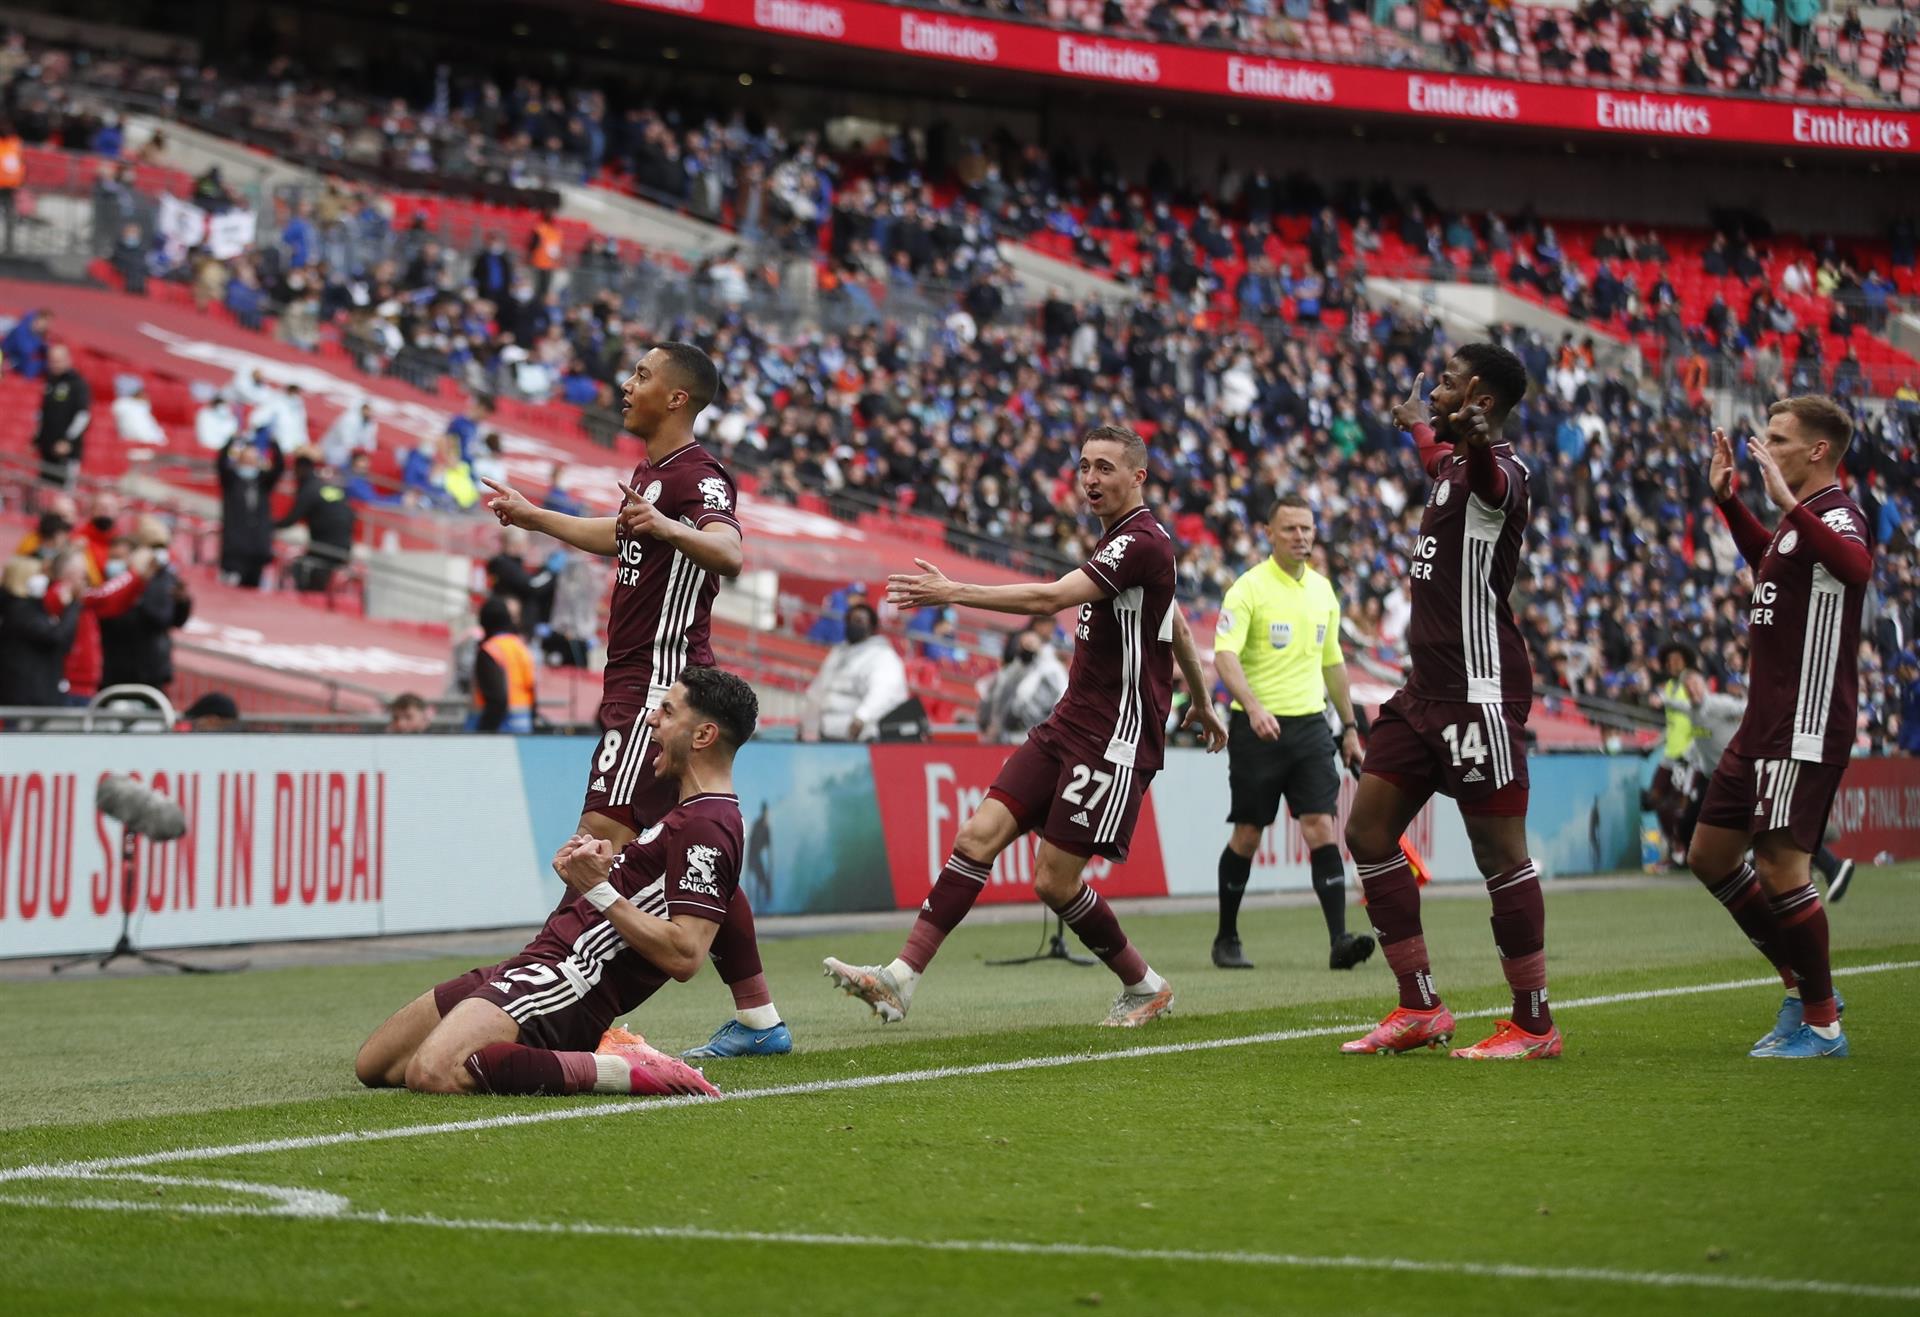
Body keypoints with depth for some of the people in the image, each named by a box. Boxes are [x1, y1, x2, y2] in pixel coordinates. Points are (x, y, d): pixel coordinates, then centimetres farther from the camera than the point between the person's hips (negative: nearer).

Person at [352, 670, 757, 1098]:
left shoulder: (707, 827, -13)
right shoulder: (689, 814, 21)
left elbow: (684, 956, -23)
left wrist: (600, 890, -21)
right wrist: (583, 876, 9)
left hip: (568, 978, -11)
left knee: (433, 1075, -32)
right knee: (372, 1065, 10)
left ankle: (620, 1071, -18)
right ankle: (579, 1053, 7)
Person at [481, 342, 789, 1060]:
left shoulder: (697, 475, -13)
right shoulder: (651, 471, 18)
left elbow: (728, 554, -33)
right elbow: (617, 536, 39)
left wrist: (664, 526, -51)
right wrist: (531, 515, 47)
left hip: (659, 687, -10)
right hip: (637, 684, 10)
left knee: (602, 836, -17)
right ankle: (757, 1018, 18)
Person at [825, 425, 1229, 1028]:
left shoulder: (1142, 542, -15)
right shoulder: (1117, 541, 17)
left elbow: (1052, 598, -27)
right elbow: (1178, 627, 30)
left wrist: (953, 592, -28)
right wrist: (1201, 702, 43)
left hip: (1115, 741, -9)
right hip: (1068, 726, 9)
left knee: (1054, 882, -8)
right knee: (979, 836, -5)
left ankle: (1145, 987, 15)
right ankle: (900, 979, -9)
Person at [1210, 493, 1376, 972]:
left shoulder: (1322, 590, 11)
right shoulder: (1248, 589, -8)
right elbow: (1224, 656, -19)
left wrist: (1349, 726, 20)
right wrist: (1253, 706, -34)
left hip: (1310, 724, 4)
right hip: (1258, 729, -4)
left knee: (1321, 829, -8)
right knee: (1247, 835, 3)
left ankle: (1339, 941, -14)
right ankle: (1226, 939, 18)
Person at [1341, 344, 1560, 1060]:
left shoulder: (1499, 471, -13)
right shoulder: (1454, 467, 16)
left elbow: (1490, 479, -40)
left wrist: (1474, 440, -62)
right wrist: (1416, 423, 63)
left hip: (1478, 692, -10)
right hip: (1427, 687, 10)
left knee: (1500, 853, -6)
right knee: (1367, 831, 8)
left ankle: (1534, 1024, 3)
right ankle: (1420, 1009, 12)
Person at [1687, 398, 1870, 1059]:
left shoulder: (1837, 515, -13)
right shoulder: (1800, 519, 16)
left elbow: (1854, 566, -39)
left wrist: (1789, 503, -40)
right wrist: (1728, 500, 33)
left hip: (1806, 726, -10)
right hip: (1765, 723, 10)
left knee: (1779, 865, -12)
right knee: (1710, 856, 12)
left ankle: (1822, 1023, 2)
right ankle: (1804, 985, 23)